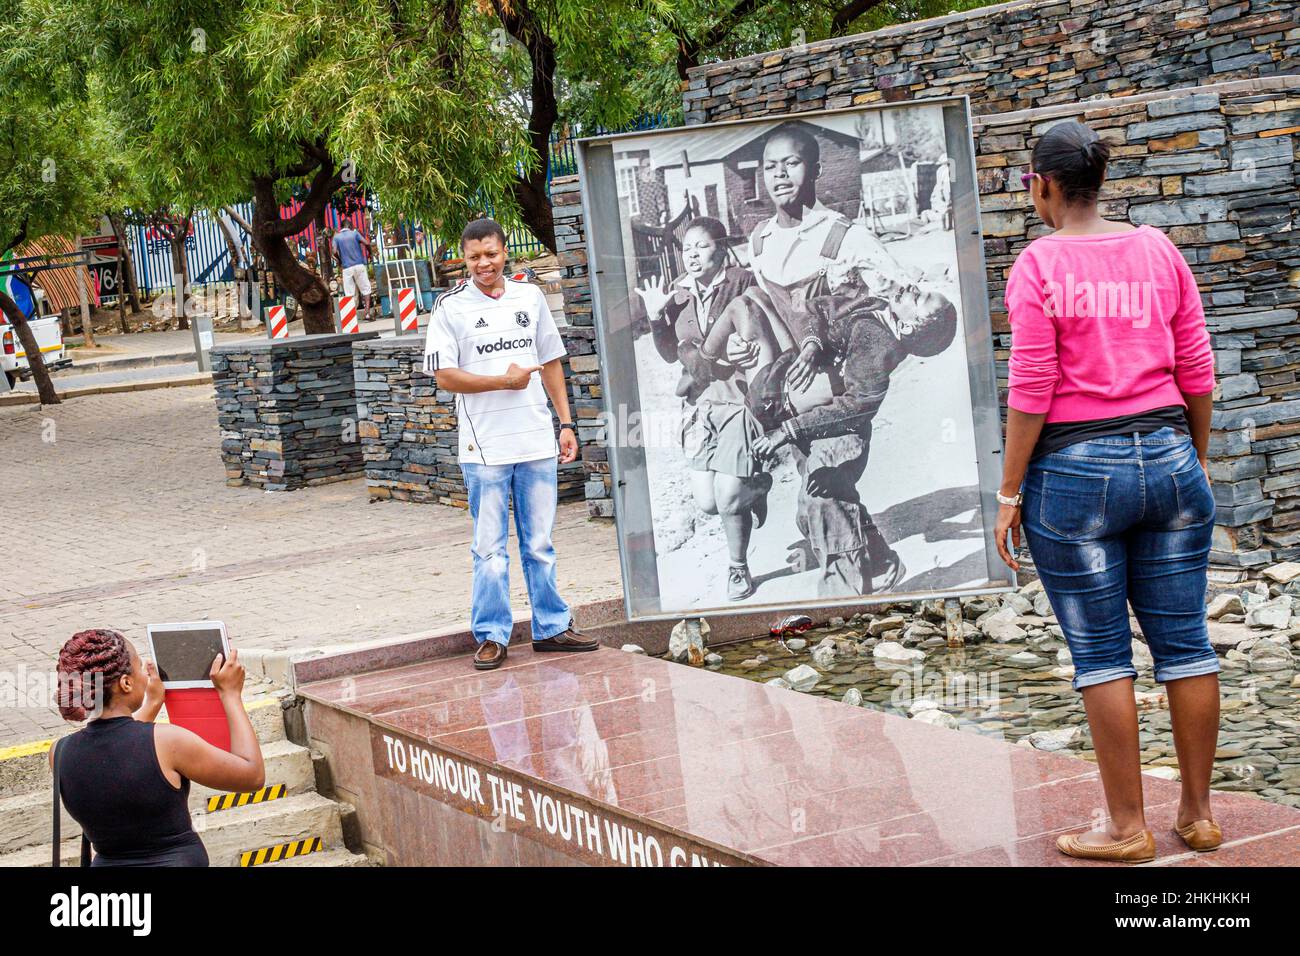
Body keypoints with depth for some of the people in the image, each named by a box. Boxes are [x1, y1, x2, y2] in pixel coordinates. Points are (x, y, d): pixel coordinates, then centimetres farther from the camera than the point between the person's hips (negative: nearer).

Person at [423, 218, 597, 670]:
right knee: (490, 548, 0)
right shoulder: (450, 308, -1)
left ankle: (551, 627, 18)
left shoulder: (530, 297, 10)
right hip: (484, 446, -3)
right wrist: (505, 380, -11)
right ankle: (491, 636, 8)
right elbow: (444, 376, -6)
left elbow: (550, 362, 15)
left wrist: (566, 422, 11)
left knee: (540, 544, 10)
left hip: (537, 442, 3)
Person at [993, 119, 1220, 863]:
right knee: (1184, 639, 10)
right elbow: (1197, 370, 6)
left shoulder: (1038, 264, -8)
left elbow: (1032, 390, -11)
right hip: (1167, 459, 5)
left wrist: (1010, 494, -5)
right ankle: (1200, 814, 18)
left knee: (1101, 652, 2)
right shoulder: (1159, 251, 5)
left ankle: (1129, 828, 6)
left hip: (1074, 470, -4)